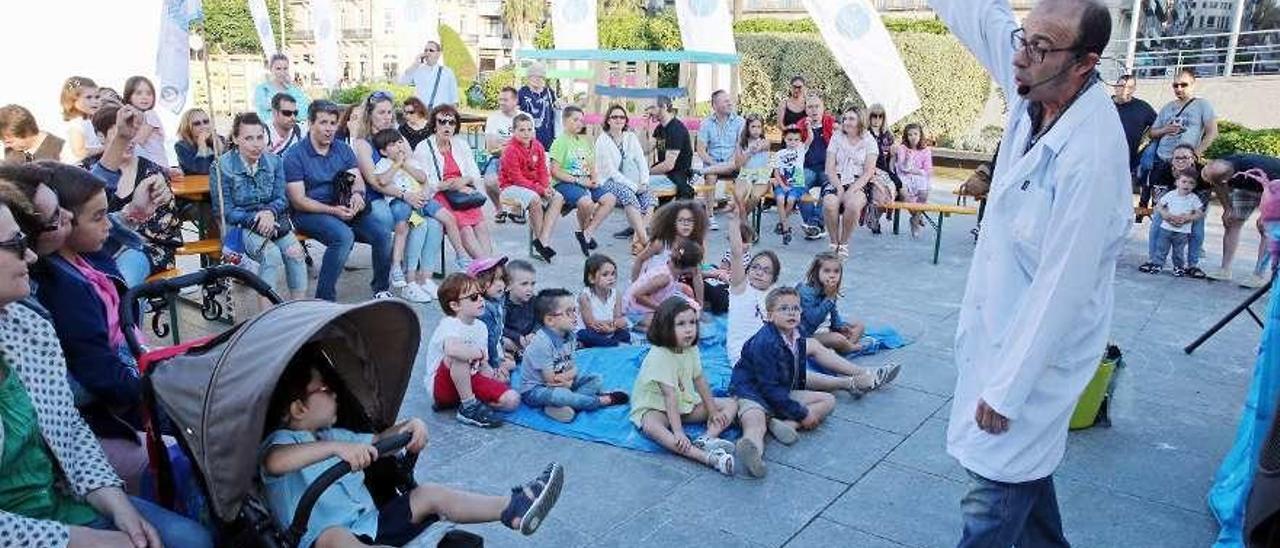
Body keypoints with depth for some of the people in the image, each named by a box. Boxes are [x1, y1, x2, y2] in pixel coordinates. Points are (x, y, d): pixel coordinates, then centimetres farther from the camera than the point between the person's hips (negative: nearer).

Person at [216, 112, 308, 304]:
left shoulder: (275, 161, 4)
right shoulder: (223, 166, -8)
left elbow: (281, 199, 5)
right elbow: (225, 210, -7)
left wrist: (270, 212, -18)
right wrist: (254, 220, -21)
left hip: (273, 220, 4)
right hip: (239, 224, -4)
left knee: (296, 253, -26)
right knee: (271, 254, -32)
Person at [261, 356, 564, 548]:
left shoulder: (330, 436, 17)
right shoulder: (281, 441, -10)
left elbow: (376, 442, 24)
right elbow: (274, 462, -35)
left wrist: (410, 426, 3)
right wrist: (338, 448, -45)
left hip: (370, 524, 8)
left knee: (428, 494, -2)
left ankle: (513, 509, -9)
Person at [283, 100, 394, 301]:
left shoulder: (343, 149, 13)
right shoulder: (294, 155, -4)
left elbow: (357, 179, 6)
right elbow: (298, 201, -9)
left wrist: (358, 194, -19)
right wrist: (333, 210, -21)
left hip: (345, 208, 5)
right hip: (309, 213, -5)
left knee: (383, 230, -18)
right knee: (343, 235, -34)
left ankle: (381, 288, 2)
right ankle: (323, 299, -25)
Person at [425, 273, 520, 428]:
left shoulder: (481, 327, 4)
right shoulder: (449, 325, -22)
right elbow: (451, 349, -46)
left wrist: (493, 374, -10)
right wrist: (480, 353, -28)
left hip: (470, 380, 7)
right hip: (441, 385, -6)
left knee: (512, 400, -12)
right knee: (457, 356, -37)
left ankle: (459, 399, 4)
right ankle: (469, 407, -20)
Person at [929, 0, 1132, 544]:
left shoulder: (1092, 156, -28)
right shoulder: (1035, 90, -8)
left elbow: (1061, 286, -25)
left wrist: (1007, 389, -18)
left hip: (1040, 341, -8)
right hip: (1001, 321, 8)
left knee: (993, 501, 1)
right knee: (1020, 464, 26)